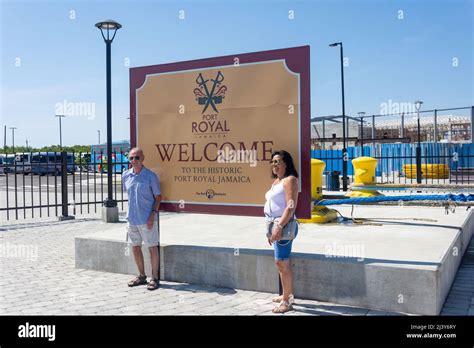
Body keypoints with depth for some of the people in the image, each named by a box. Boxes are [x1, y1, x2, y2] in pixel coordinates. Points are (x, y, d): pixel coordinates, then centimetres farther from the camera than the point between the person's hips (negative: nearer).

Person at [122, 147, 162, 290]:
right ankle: (141, 276, 30)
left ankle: (155, 278, 15)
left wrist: (153, 213, -16)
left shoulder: (151, 176, -9)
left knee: (152, 247, 3)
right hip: (132, 218, 6)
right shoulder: (126, 175, 5)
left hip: (147, 219, -5)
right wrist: (131, 212, 11)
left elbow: (158, 196, -5)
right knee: (135, 247, 14)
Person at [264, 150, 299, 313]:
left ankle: (287, 301, 0)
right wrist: (272, 228, 19)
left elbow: (291, 206, -21)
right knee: (282, 262, 16)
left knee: (281, 262, -8)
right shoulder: (276, 181, 17)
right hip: (276, 225, 9)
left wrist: (279, 226, -26)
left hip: (284, 225, -9)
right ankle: (286, 295, 27)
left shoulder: (290, 180, -11)